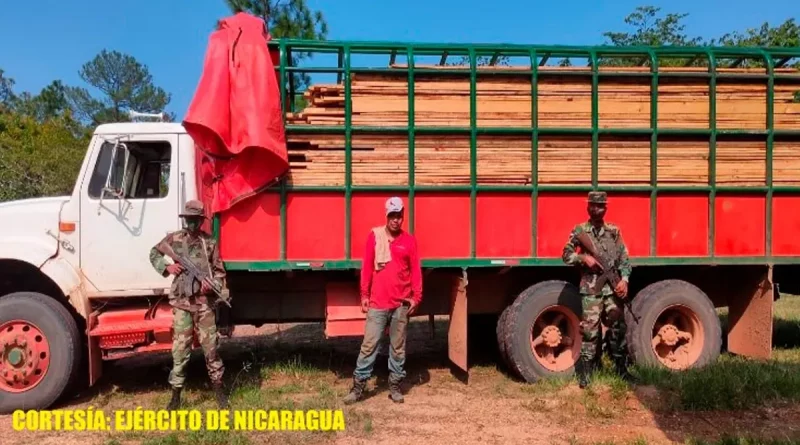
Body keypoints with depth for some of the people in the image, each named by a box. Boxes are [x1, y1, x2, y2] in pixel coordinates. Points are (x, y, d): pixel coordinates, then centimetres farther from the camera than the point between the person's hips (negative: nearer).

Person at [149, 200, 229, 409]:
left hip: (204, 303, 0)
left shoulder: (210, 243, 2)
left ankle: (218, 387, 19)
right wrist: (167, 267, -1)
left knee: (210, 345, 6)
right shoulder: (174, 239, 3)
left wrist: (212, 284, -16)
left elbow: (219, 272, 4)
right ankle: (176, 394, 14)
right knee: (180, 348, 4)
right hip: (181, 302, 0)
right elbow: (154, 254, 17)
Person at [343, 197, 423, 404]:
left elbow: (415, 270, 5)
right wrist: (364, 295, 1)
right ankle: (358, 386, 8)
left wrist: (416, 296, -1)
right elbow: (367, 267, 4)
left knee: (398, 347, 9)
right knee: (369, 345, 0)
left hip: (401, 303, 1)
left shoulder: (409, 240, 4)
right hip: (378, 303, -1)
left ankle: (395, 386, 19)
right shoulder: (374, 236, 1)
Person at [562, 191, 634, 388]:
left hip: (613, 288, 3)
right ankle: (585, 373, 7)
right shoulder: (580, 230, 1)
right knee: (590, 330, -2)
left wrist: (624, 279, -6)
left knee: (618, 328, 9)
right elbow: (566, 255, 2)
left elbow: (624, 258, 7)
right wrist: (584, 258, -14)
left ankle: (622, 369, 23)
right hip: (591, 288, -3)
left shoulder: (614, 231, 9)